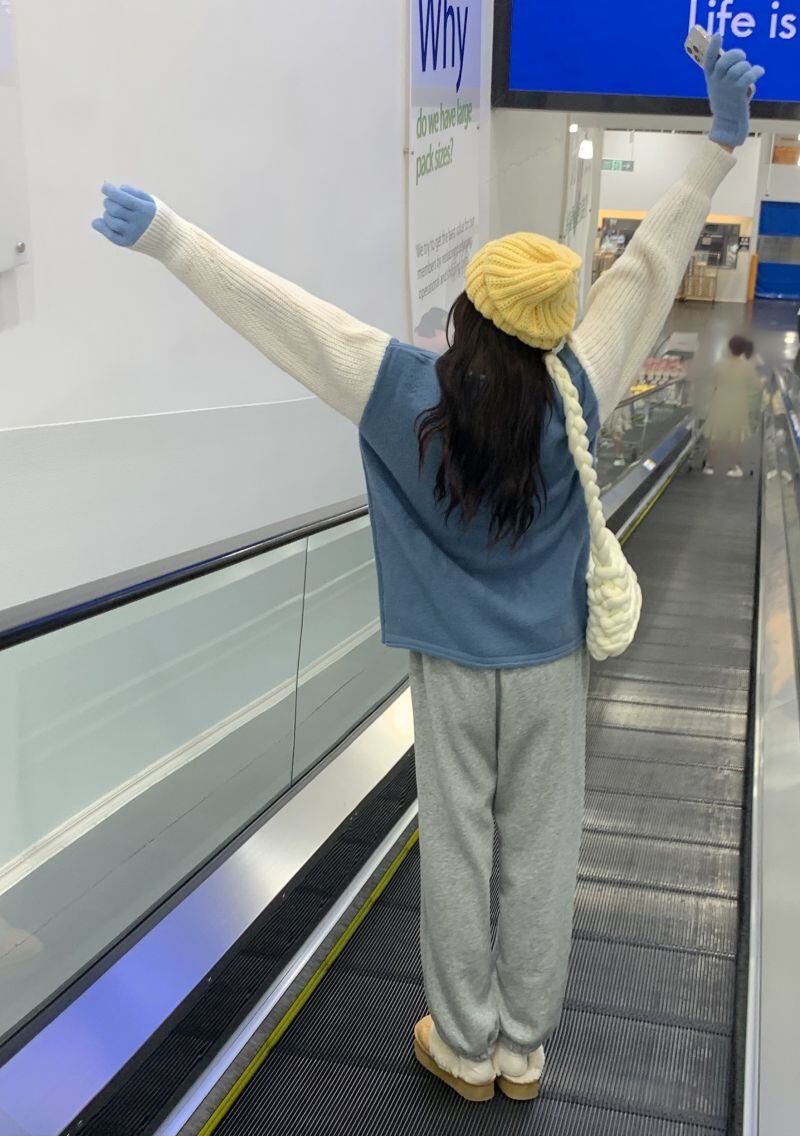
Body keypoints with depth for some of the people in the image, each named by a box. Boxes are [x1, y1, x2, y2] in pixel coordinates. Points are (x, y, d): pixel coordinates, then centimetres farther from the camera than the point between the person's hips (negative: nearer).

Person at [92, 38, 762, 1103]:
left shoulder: (409, 391, -17)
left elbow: (282, 310, -14)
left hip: (451, 667, -1)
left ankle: (467, 1047, 31)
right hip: (550, 665, 1)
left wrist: (170, 238, -7)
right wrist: (723, 144, -1)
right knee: (539, 855, 14)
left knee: (456, 854, 14)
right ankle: (523, 1049, 31)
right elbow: (646, 267, -9)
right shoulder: (573, 396, -14)